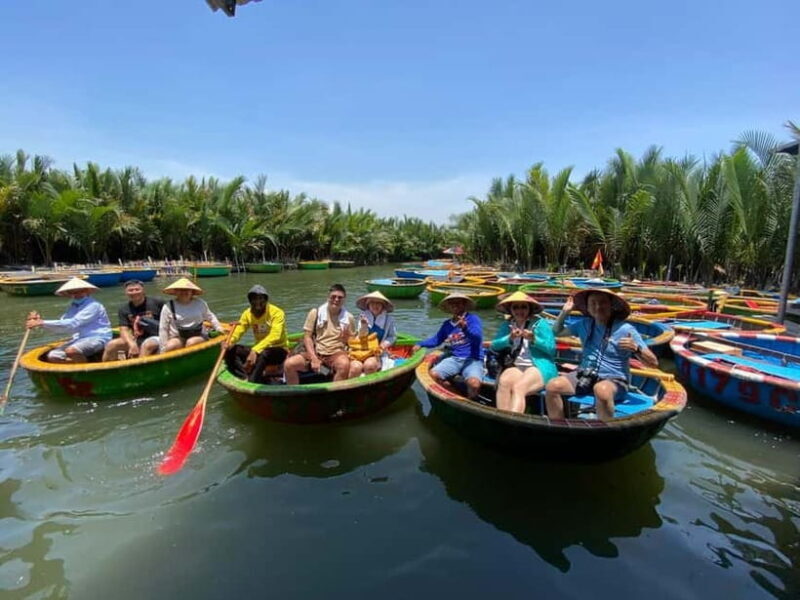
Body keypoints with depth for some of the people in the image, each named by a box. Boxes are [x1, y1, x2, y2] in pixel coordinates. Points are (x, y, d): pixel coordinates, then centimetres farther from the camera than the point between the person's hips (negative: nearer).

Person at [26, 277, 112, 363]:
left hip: (97, 338, -8)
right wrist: (40, 320, -3)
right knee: (52, 356, -9)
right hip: (80, 339, 8)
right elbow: (61, 326, 11)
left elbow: (71, 324, -19)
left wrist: (42, 323, -16)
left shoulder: (93, 305, -11)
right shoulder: (72, 307, 16)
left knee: (71, 351, -33)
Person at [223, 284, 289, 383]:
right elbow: (238, 330, -8)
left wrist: (255, 350, -42)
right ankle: (247, 377, -32)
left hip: (279, 350, -6)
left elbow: (274, 336, -29)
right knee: (230, 350, -14)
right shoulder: (247, 313, 2)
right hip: (259, 349, 6)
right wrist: (230, 341, -32)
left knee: (264, 354, -38)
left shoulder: (277, 313, -16)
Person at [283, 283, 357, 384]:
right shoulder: (315, 313, 5)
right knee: (289, 364, -21)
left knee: (344, 365, -36)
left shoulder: (349, 318, 6)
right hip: (314, 352, 2)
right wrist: (313, 358, -11)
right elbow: (307, 337, 2)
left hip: (336, 354, -1)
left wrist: (347, 339, -14)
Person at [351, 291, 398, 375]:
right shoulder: (363, 317, 5)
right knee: (356, 367, -30)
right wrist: (364, 325, -20)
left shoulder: (389, 319, 4)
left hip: (377, 353, 0)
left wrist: (384, 345, -6)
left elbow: (392, 337, 11)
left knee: (369, 365, -33)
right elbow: (361, 336, 0)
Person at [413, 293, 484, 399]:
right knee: (433, 374, -21)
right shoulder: (447, 324, 17)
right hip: (453, 359, 5)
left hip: (473, 360, -5)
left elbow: (477, 338, -17)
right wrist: (420, 344, 12)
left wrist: (465, 328, -36)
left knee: (474, 383, -34)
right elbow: (436, 339, 27)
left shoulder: (473, 319, -1)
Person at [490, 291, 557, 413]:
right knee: (503, 381, -28)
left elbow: (552, 349, -5)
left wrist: (534, 339, -19)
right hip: (517, 366, 4)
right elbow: (494, 345, 4)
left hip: (540, 367, -4)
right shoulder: (508, 324, 14)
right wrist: (510, 339, -13)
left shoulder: (540, 323, 2)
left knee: (518, 387, -31)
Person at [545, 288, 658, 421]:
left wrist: (635, 348, -25)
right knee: (553, 386, -21)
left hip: (613, 380, -4)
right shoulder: (584, 324, 8)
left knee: (601, 390, -40)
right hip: (585, 376, 5)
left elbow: (654, 363, -5)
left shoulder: (626, 329, -6)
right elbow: (557, 332, 22)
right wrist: (564, 312, 6)